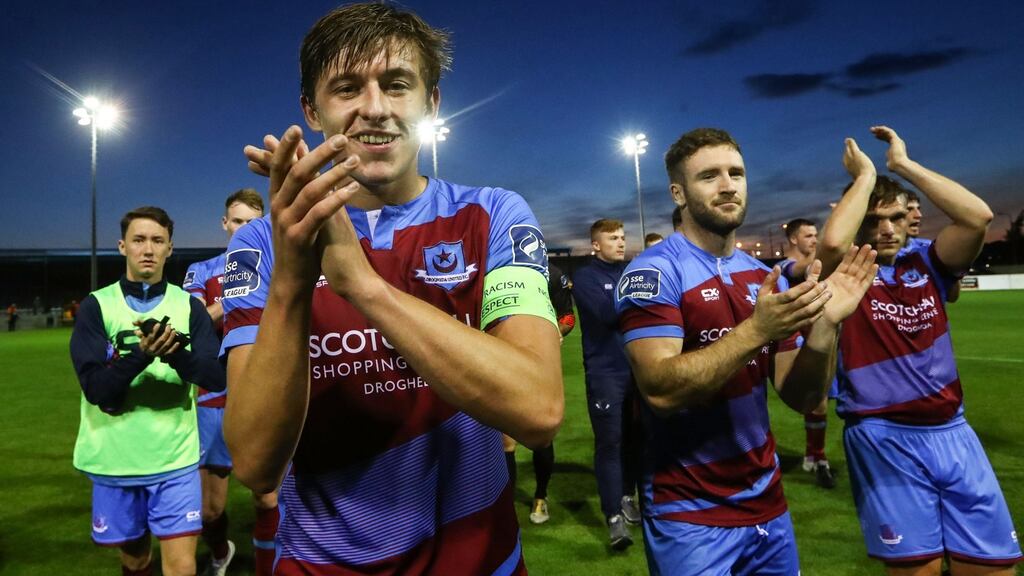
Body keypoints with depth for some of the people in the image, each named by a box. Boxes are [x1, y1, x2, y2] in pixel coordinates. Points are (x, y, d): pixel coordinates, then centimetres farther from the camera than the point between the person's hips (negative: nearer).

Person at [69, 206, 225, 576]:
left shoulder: (189, 306, 0)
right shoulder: (96, 305, -2)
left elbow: (217, 378, -10)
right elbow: (95, 387, -11)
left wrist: (176, 354, -28)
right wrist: (141, 355, -28)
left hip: (175, 457, 0)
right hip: (114, 459, 1)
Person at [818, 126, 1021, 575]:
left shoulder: (926, 264, 7)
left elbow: (977, 217, -10)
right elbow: (831, 242, -28)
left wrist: (904, 164, -5)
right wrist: (864, 176, -13)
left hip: (952, 430, 5)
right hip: (883, 438, -4)